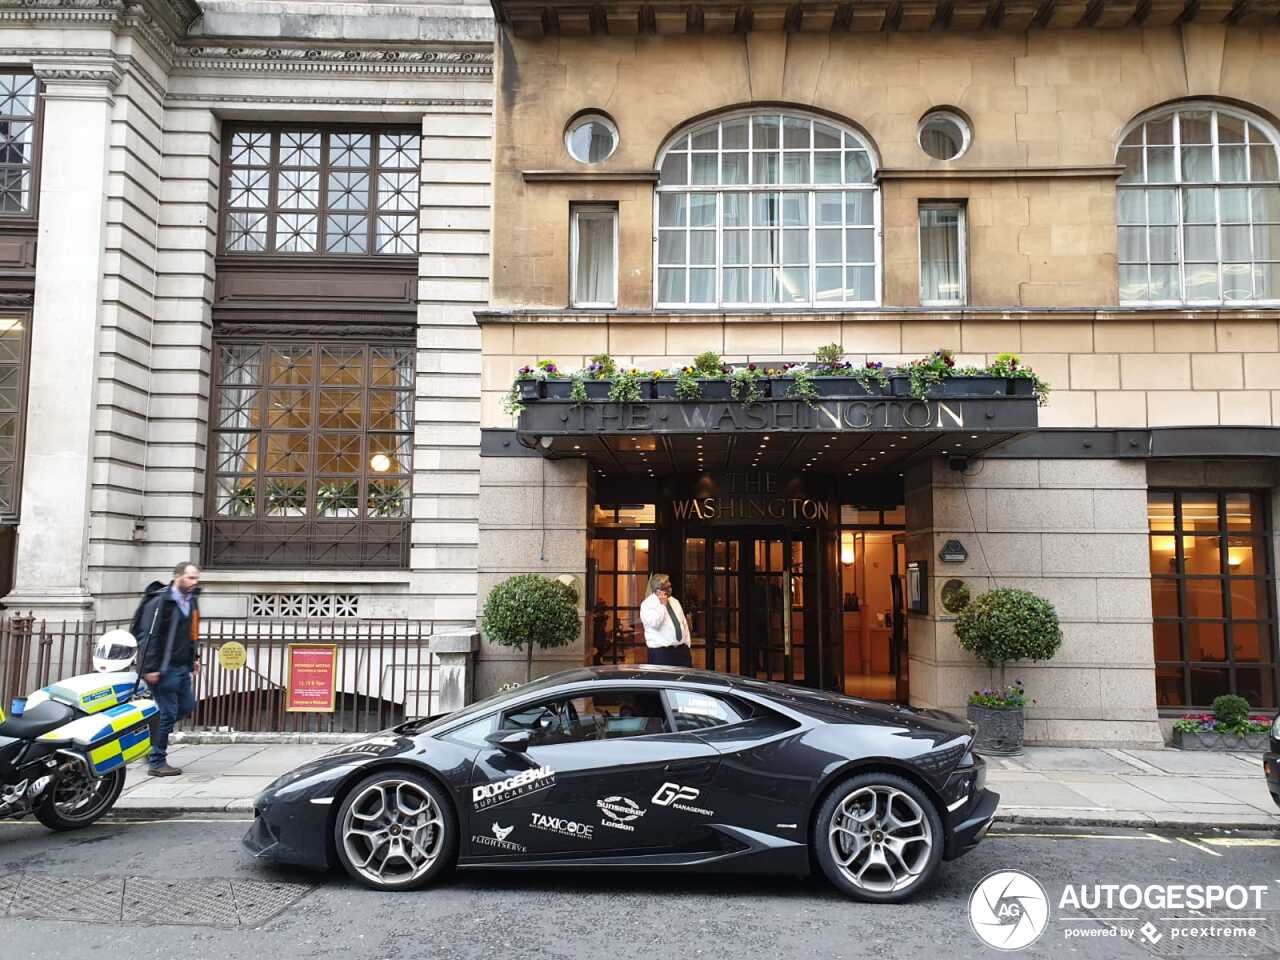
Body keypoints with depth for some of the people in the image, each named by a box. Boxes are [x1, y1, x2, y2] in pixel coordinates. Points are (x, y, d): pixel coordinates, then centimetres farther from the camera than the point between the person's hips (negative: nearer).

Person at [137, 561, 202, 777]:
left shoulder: (190, 601, 13)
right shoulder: (160, 601, -15)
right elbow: (148, 636, -18)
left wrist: (194, 657, 18)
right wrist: (150, 668, -21)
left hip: (182, 666, 9)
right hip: (164, 668, -9)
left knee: (187, 705, 15)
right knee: (167, 713, -4)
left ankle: (152, 739, 30)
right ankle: (157, 762, 7)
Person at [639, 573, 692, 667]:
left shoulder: (674, 601, 15)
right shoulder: (647, 604, -7)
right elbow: (654, 624, -23)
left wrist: (687, 646, 13)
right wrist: (662, 605, -22)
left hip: (682, 650, 6)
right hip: (660, 652, -6)